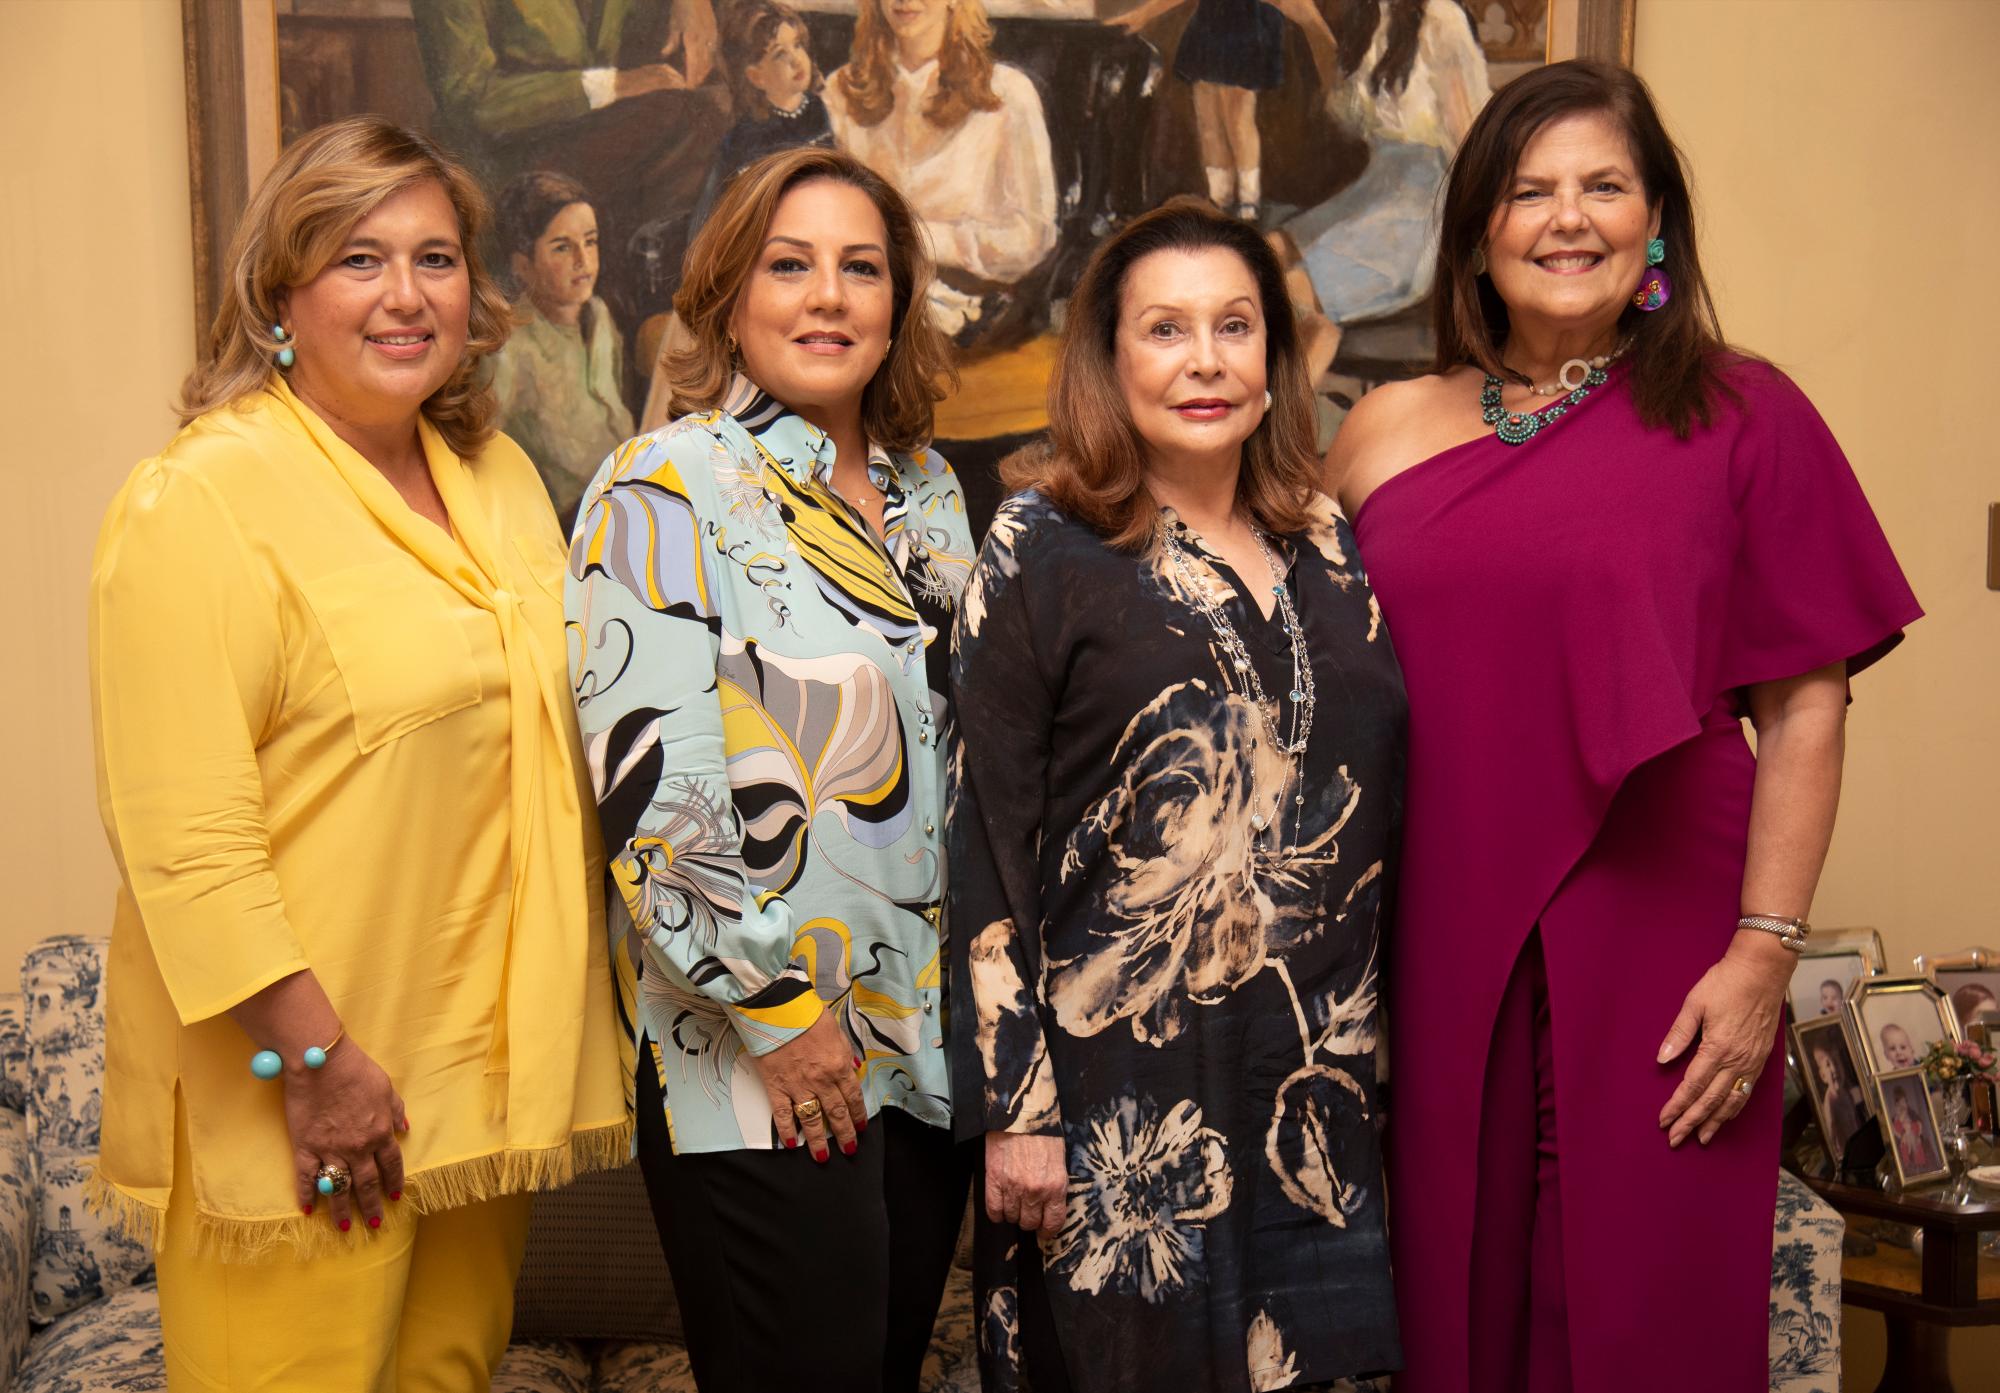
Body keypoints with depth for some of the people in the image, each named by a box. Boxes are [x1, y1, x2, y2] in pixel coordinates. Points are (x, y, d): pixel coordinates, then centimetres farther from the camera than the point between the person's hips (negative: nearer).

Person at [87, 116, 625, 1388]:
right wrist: (314, 1060, -19)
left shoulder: (500, 476, 10)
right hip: (293, 1089, -7)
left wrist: (557, 1026, 14)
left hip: (485, 1059, 7)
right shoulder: (203, 497, -13)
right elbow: (181, 833, -19)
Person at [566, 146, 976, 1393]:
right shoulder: (669, 492, -10)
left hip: (932, 1040, 7)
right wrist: (774, 1007, -15)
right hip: (758, 1057, -6)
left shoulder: (929, 490, 11)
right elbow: (647, 778, -17)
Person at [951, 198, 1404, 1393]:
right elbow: (987, 838, -9)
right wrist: (1011, 1105, -12)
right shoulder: (1046, 551, -5)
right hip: (1124, 1088, -4)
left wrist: (1366, 1046, 10)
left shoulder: (1325, 541, 9)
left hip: (1317, 1074, 5)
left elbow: (1384, 794, 13)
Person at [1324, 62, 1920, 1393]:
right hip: (1440, 950, 3)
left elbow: (1806, 706, -3)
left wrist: (1764, 952, -9)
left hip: (1653, 952, -2)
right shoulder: (1387, 430, 7)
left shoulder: (1740, 417, -1)